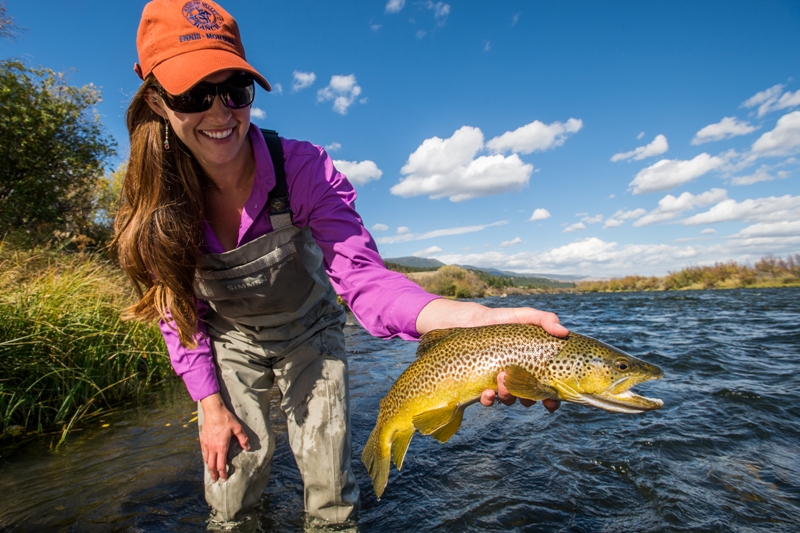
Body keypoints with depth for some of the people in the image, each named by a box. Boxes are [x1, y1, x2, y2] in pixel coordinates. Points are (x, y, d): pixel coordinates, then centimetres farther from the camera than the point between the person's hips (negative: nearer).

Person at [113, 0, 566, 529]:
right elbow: (180, 312, -6)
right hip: (230, 344, 2)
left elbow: (361, 274, -36)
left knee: (330, 490, 4)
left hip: (309, 335, -1)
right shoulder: (157, 201, -17)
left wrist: (462, 317, -55)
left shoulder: (303, 169, -27)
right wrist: (211, 405, -8)